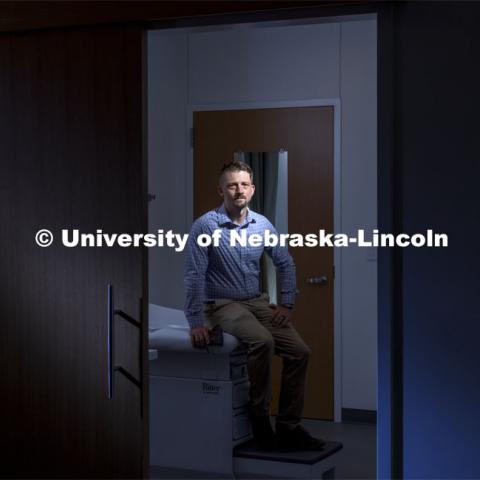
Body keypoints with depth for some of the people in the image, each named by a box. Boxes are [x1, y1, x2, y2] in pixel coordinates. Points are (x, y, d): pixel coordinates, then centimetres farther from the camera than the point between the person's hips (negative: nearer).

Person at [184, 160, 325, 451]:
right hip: (222, 305, -6)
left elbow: (286, 263, 14)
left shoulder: (262, 225, 3)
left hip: (258, 303, 6)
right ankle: (260, 417, -17)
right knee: (263, 341, -33)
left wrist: (287, 305, 6)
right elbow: (195, 276, -15)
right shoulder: (206, 226, -13)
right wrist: (195, 323, -19)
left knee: (299, 351, -12)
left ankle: (289, 427, -3)